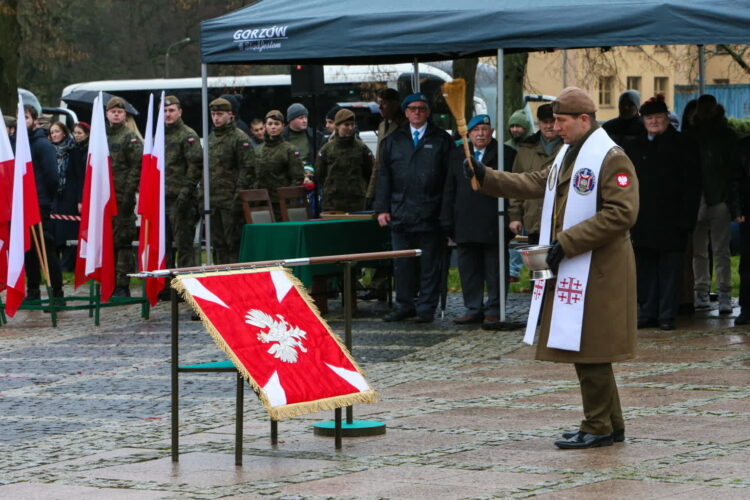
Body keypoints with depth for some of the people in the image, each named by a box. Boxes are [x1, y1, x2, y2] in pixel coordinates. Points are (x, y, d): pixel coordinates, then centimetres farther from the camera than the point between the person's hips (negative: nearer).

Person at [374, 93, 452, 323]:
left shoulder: (441, 140, 5)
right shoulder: (394, 141, 13)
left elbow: (450, 177, 2)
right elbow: (384, 176, 12)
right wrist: (382, 208, 3)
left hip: (430, 215, -3)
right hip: (400, 214, 3)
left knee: (429, 264, 2)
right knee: (402, 263, 6)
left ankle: (426, 307, 8)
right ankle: (404, 305, 14)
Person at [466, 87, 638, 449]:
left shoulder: (612, 159, -13)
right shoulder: (568, 154, 18)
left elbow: (621, 214, -21)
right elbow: (536, 184, 23)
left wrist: (568, 242, -22)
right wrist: (486, 177, 13)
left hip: (596, 272, -10)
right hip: (570, 270, 10)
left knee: (589, 351, -6)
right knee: (583, 351, 13)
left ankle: (598, 428, 1)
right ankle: (610, 424, 21)